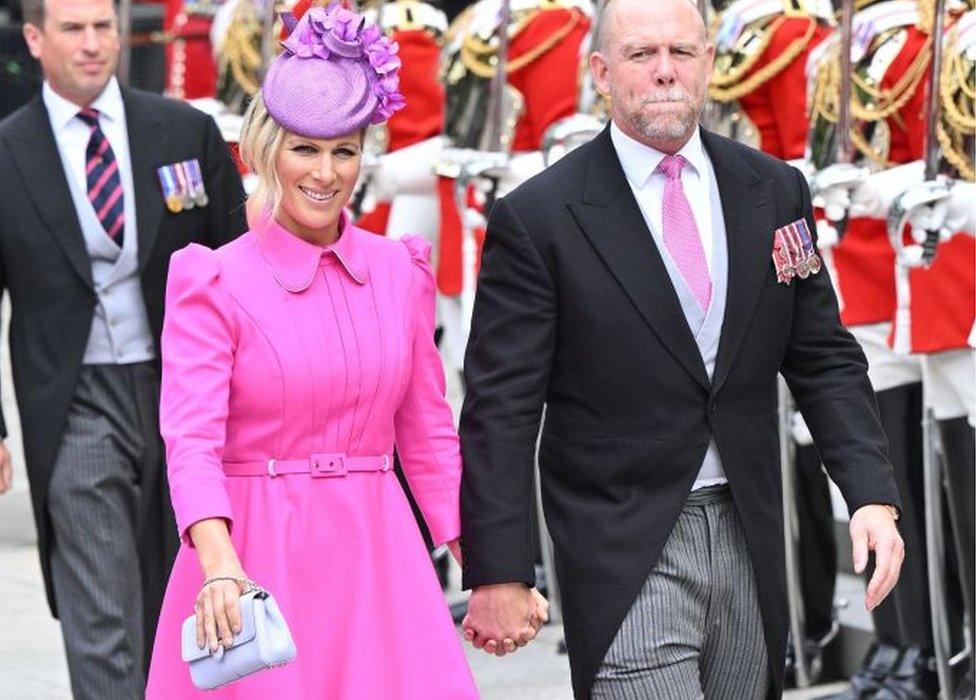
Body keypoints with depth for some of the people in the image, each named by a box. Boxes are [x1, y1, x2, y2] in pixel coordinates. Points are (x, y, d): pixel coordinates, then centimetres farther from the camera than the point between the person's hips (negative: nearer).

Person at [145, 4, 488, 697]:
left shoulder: (401, 272, 8)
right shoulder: (214, 283, -4)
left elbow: (427, 431, 14)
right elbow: (191, 439, -13)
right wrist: (220, 565, -29)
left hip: (377, 560, 3)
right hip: (256, 556, -3)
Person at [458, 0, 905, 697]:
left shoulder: (775, 192, 5)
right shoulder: (538, 218, -8)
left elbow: (825, 359, 10)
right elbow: (501, 411, -8)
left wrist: (873, 496, -4)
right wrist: (499, 575, -13)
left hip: (749, 538, 5)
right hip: (625, 553, -5)